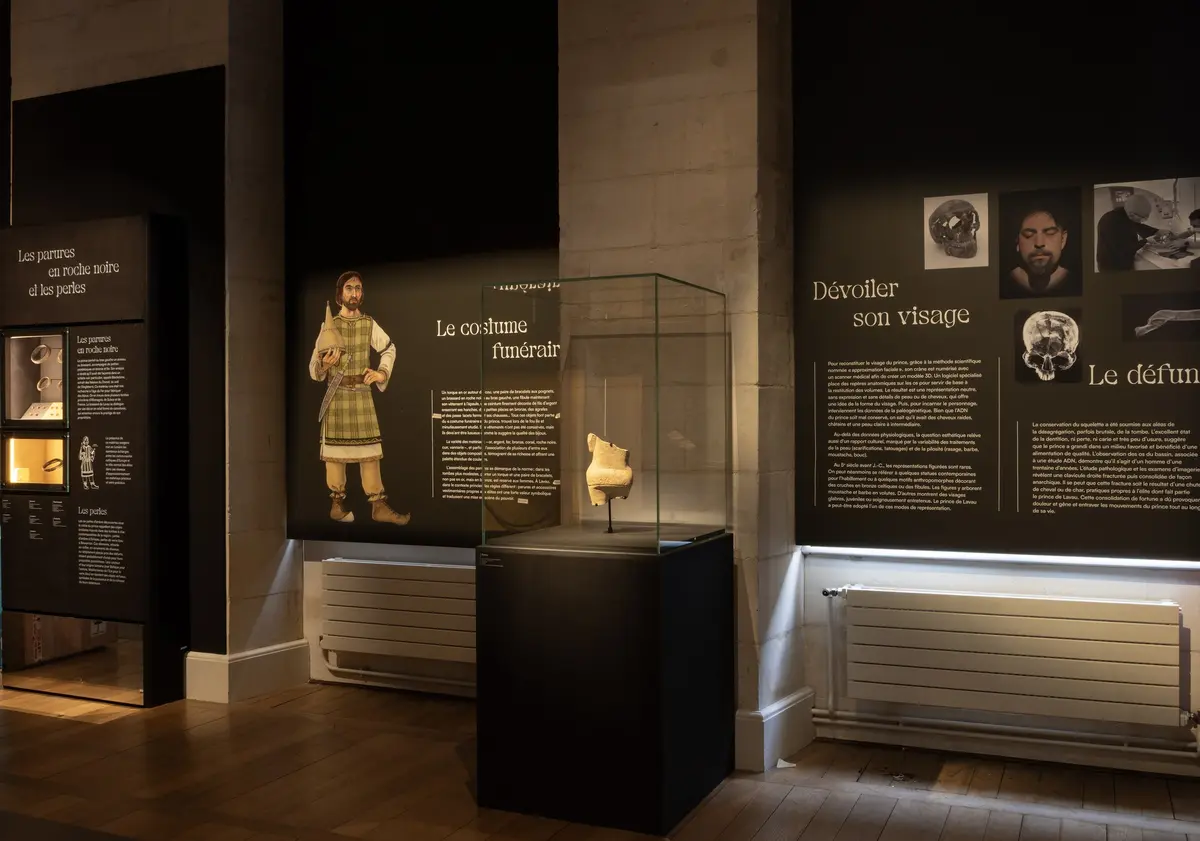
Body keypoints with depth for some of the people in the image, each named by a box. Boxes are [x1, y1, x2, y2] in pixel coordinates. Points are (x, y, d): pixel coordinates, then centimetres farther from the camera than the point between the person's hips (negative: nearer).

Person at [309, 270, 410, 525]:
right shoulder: (329, 325, -1)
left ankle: (378, 506, 2)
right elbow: (314, 369, -3)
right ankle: (337, 504, 12)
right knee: (335, 448, 1)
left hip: (363, 394, 2)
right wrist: (323, 365, -25)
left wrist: (383, 372, 6)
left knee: (370, 448, 1)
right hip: (337, 395, -2)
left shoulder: (369, 324, 5)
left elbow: (390, 349, 22)